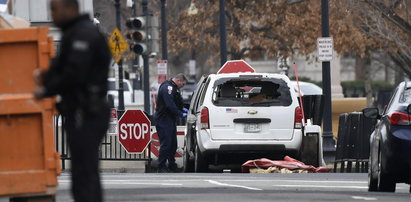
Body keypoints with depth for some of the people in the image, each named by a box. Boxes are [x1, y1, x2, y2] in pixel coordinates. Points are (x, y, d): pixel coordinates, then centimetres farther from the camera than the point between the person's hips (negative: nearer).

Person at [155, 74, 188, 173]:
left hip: (170, 120, 11)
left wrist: (182, 109, 11)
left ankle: (172, 166, 20)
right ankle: (161, 167, -8)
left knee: (173, 144, 13)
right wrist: (181, 114, -17)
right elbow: (170, 105, -24)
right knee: (166, 144, -11)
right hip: (163, 120, -11)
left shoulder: (173, 87, 18)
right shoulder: (167, 87, -17)